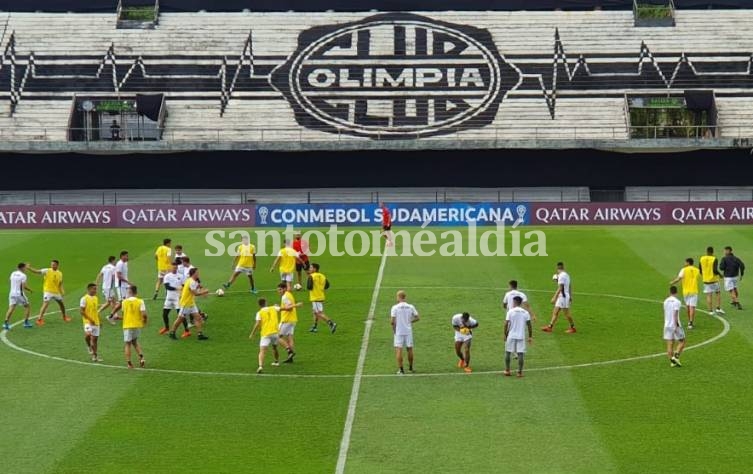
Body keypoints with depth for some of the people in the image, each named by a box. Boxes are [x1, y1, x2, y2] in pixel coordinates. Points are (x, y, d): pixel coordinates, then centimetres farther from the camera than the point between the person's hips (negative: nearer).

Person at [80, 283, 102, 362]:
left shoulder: (96, 298, 12)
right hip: (88, 322, -7)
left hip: (96, 322, 7)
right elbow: (81, 311, -13)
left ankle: (95, 356, 17)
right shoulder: (84, 299, -10)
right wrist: (90, 319, -18)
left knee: (95, 338, 9)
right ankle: (89, 347, 1)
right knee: (88, 335, -29)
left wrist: (99, 321, 17)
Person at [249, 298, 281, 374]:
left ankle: (261, 366, -34)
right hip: (275, 332, 4)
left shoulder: (259, 313, -2)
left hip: (265, 334, -4)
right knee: (274, 348, 30)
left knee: (262, 351, -14)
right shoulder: (273, 309, 9)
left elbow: (257, 324, -11)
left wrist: (252, 334, -5)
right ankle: (277, 362, 48)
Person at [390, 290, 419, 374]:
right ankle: (410, 367, 27)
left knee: (398, 350, -2)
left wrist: (393, 328, 3)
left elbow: (392, 321, -14)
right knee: (409, 349, 15)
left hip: (398, 332, -3)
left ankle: (400, 369, -8)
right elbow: (417, 318, 3)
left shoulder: (395, 308, -9)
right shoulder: (411, 307, 0)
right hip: (408, 331, 3)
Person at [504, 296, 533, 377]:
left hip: (511, 335, -1)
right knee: (520, 354, 3)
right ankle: (520, 372, 2)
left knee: (508, 352, 13)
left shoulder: (510, 311, -5)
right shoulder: (525, 313, 2)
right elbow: (529, 325, 1)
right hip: (521, 336, 1)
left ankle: (507, 370, 16)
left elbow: (506, 324, -8)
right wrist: (530, 336, 9)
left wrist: (505, 335, 2)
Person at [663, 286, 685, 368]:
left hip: (667, 325, 5)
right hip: (675, 325, -5)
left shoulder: (666, 301, 7)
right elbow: (675, 315, -18)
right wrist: (676, 326, -17)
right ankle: (676, 356, -6)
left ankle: (672, 362, 3)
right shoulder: (677, 302, -13)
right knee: (682, 342, 9)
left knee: (670, 345, 5)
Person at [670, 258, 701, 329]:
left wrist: (672, 282, 4)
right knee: (692, 307, -5)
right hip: (694, 291, 0)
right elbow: (699, 278, 19)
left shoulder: (684, 270, -5)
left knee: (688, 306, 17)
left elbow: (678, 279, -12)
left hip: (686, 291, 0)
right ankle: (691, 323, -15)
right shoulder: (697, 270, 4)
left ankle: (689, 321, 27)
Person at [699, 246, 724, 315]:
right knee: (718, 293, 16)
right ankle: (718, 308, 9)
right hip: (714, 279, -3)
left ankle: (710, 311, 5)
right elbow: (715, 270, -21)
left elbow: (699, 270, 6)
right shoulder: (714, 259, -13)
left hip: (706, 280, 3)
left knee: (709, 295, 6)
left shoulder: (701, 259, 0)